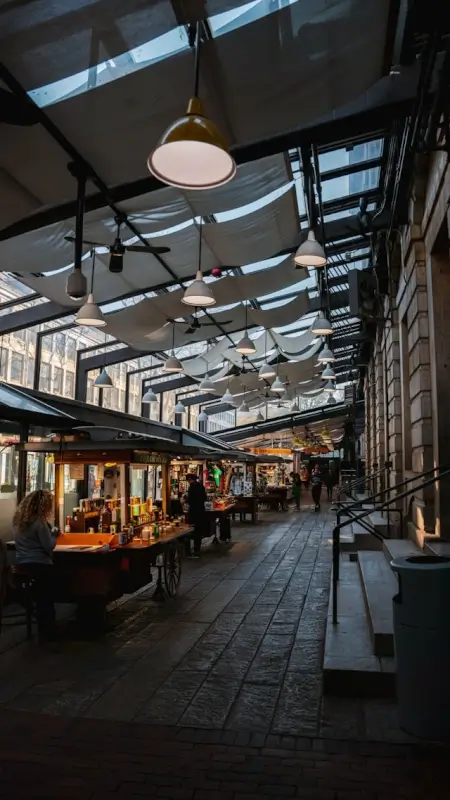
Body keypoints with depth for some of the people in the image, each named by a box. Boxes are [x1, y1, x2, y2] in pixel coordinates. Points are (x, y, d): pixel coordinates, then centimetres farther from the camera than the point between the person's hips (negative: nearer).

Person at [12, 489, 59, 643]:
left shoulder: (18, 519, 7)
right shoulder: (38, 521, -19)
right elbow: (49, 546, -19)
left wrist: (49, 532, 14)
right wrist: (54, 534, -2)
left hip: (22, 564, 8)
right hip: (39, 565, -8)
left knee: (41, 599, 22)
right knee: (45, 600, 3)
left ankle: (45, 632, 32)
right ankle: (46, 634, 7)